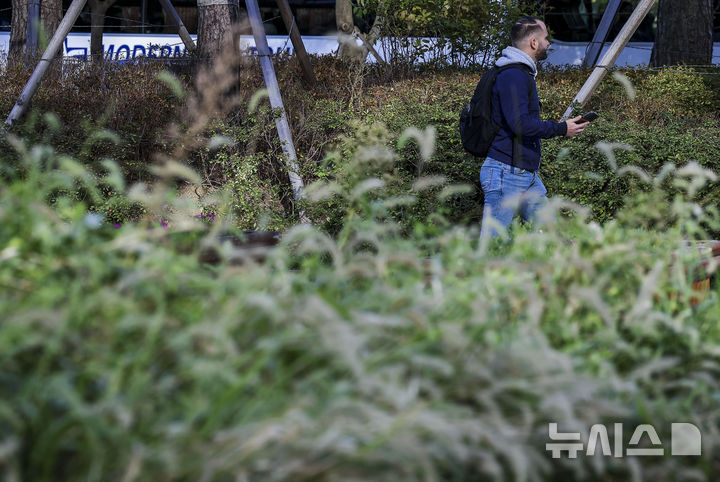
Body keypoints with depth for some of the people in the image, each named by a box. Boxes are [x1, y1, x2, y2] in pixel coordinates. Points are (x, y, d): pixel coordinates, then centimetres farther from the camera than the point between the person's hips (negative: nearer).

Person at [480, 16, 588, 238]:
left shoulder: (523, 74, 17)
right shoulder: (512, 76, -17)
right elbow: (520, 124, -25)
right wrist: (561, 129, -16)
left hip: (528, 175, 10)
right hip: (506, 174, -10)